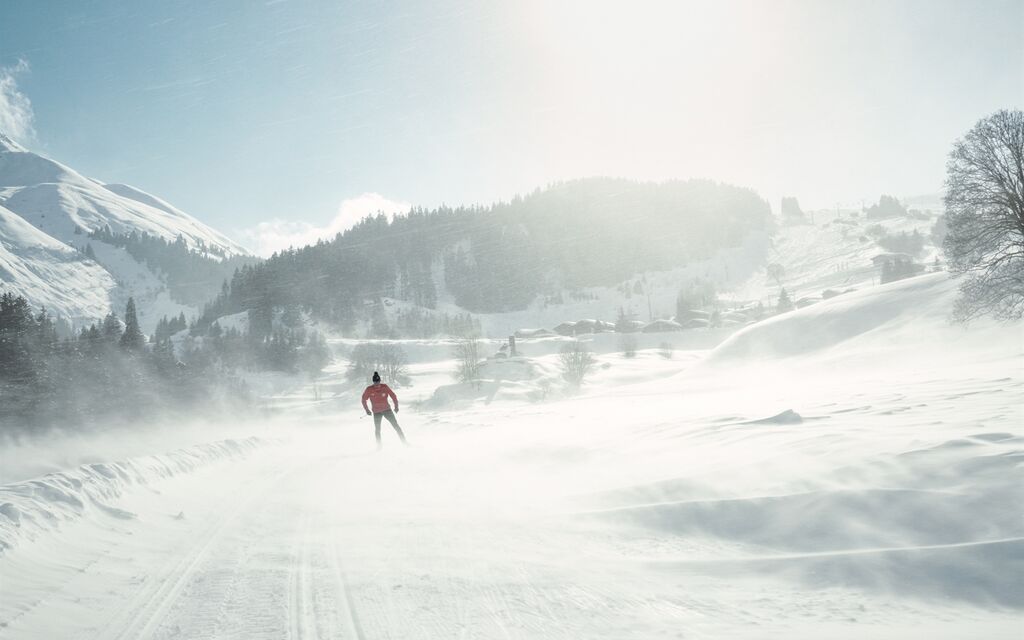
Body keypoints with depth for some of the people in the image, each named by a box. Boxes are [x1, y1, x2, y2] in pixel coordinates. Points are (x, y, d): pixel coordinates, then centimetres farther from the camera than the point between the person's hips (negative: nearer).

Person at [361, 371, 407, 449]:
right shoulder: (369, 390, -8)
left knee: (396, 425, -5)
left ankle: (404, 442, -1)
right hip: (376, 412, 0)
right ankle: (379, 446, 22)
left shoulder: (385, 387, -8)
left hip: (387, 409, 0)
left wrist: (396, 406, 0)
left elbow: (393, 396, 1)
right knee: (377, 430, 7)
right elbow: (364, 399, 4)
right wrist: (367, 410, 2)